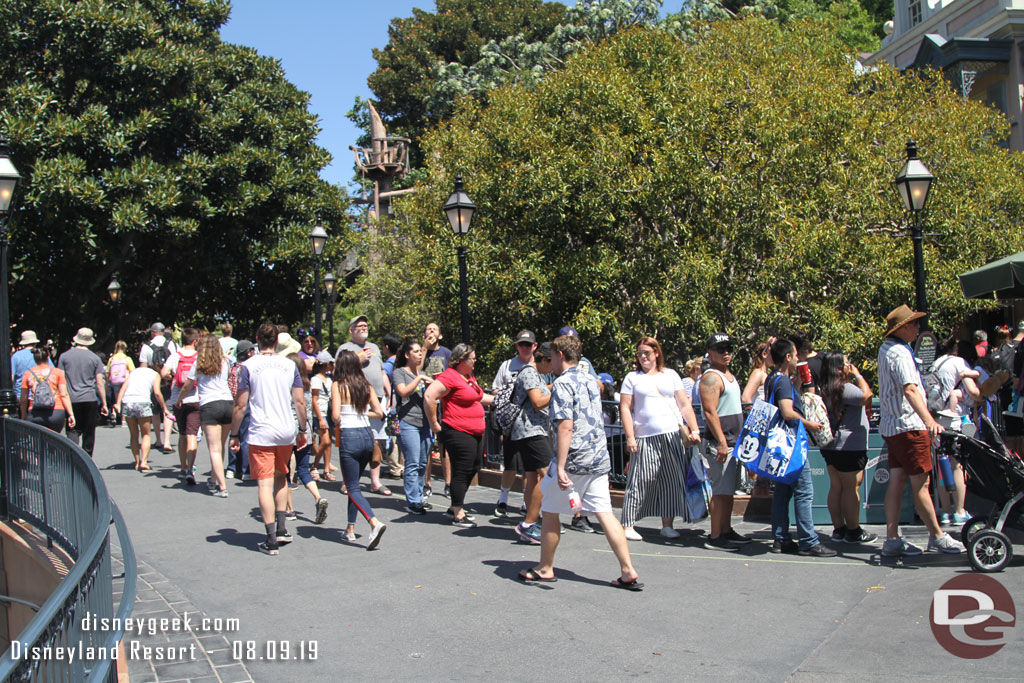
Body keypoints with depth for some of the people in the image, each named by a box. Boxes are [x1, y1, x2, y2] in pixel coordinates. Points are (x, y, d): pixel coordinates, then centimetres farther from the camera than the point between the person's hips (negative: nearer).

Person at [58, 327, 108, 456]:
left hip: (71, 400, 0)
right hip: (90, 399, 0)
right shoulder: (95, 358, 1)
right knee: (89, 432, 10)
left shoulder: (64, 356, 3)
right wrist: (104, 403, 4)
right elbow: (100, 382, -1)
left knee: (73, 431, 0)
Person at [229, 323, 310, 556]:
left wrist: (234, 434, 5)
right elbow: (300, 402, 6)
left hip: (261, 433, -4)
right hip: (287, 432, 4)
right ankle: (281, 529, 19)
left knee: (265, 484, -1)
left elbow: (240, 405, -4)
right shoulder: (290, 365, 5)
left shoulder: (249, 366, -4)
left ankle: (271, 540, -3)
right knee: (280, 477, 22)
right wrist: (303, 430, 17)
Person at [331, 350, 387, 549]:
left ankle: (375, 523, -21)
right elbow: (379, 413, 5)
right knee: (354, 484, 19)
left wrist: (339, 423, 9)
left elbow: (335, 415, -12)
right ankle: (351, 528, 23)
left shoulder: (338, 385, -6)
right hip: (367, 435, 5)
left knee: (353, 488, -2)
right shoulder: (366, 386, 7)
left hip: (349, 436, -5)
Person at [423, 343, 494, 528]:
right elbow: (429, 396, -23)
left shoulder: (470, 377, 17)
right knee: (462, 472, -4)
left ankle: (456, 508, 28)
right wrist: (434, 424, -19)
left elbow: (479, 397, 34)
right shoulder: (450, 377, -14)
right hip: (458, 433, -10)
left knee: (472, 470, 15)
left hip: (475, 433, 10)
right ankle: (458, 515, 5)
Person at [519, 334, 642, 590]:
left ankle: (545, 568, 20)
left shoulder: (563, 383, -12)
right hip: (599, 458, 8)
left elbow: (566, 426, -21)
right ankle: (628, 572, 0)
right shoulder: (590, 380, 14)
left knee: (550, 511, 9)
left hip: (574, 460, -7)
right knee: (605, 513, 6)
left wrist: (560, 467, -24)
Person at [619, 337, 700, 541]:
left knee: (672, 481, 1)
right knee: (640, 482, -5)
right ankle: (628, 525, 0)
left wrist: (695, 430, 2)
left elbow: (685, 405, 12)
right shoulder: (632, 378, 8)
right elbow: (625, 408, 2)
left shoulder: (670, 375, 14)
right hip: (644, 438, -2)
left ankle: (667, 524, 10)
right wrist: (630, 437, -7)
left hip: (672, 436, 2)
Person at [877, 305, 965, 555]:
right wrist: (929, 420, -41)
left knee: (897, 481, 7)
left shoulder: (885, 348, 15)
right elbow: (910, 389, -31)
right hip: (908, 425, -10)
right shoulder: (900, 352, -16)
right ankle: (937, 536, 6)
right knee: (920, 484, -2)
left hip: (891, 426, 10)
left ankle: (892, 540, 7)